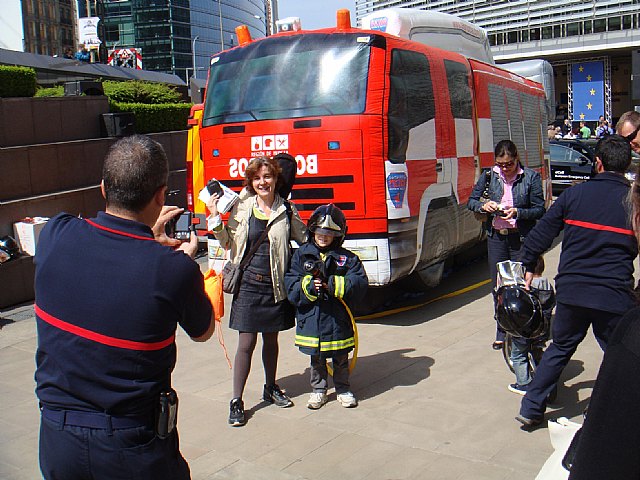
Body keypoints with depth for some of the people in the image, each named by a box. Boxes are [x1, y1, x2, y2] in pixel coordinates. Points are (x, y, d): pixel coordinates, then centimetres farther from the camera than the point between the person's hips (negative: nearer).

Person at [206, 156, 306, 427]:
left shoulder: (287, 211, 1)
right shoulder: (241, 207, 0)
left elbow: (304, 238, 11)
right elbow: (228, 243, 2)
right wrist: (215, 217, -8)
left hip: (275, 286, 2)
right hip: (248, 284, -1)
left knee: (271, 340, 16)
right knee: (246, 343, 0)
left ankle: (270, 389, 36)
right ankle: (236, 402, 9)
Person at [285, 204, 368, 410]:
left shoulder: (346, 258, 0)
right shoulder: (302, 255, 4)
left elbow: (360, 283, -10)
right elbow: (291, 284, -1)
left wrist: (333, 284, -21)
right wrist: (308, 287, -20)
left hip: (338, 318, -1)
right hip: (311, 317, 1)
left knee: (341, 358, 13)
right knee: (316, 358, 14)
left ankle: (343, 389, 30)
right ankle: (318, 390, 30)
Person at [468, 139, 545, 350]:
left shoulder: (531, 177, -4)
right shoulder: (489, 176, 3)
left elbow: (540, 210, -4)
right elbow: (471, 201, 9)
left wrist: (518, 212, -20)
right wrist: (484, 206, -11)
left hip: (522, 238, -3)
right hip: (496, 236, 3)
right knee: (498, 285, 8)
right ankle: (502, 333, 19)